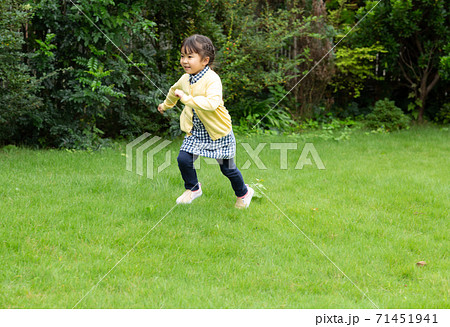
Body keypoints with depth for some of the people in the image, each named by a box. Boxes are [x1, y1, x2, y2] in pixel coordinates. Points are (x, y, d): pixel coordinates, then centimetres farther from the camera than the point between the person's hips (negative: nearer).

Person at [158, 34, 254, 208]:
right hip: (195, 131, 6)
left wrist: (187, 98, -41)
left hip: (218, 133, -6)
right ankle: (193, 188, 17)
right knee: (183, 159, -11)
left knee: (227, 168, 5)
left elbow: (212, 103, -40)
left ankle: (243, 193, 33)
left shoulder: (212, 79, -23)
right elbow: (174, 90, 26)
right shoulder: (185, 79, 1)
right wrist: (166, 104, 43)